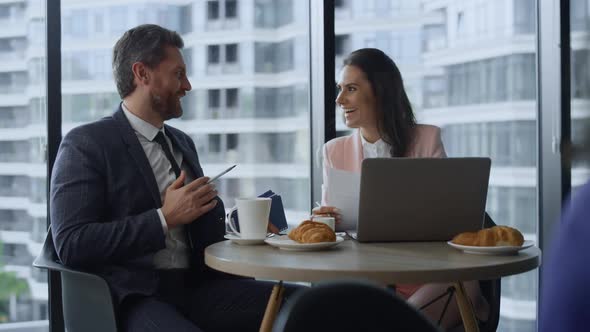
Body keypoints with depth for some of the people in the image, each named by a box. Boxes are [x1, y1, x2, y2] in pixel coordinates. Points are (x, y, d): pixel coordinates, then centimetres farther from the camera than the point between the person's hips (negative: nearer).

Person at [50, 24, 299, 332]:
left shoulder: (182, 142, 20)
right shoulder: (85, 143, -2)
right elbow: (71, 245, -12)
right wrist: (165, 218, -13)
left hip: (196, 286, 7)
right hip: (134, 297, -6)